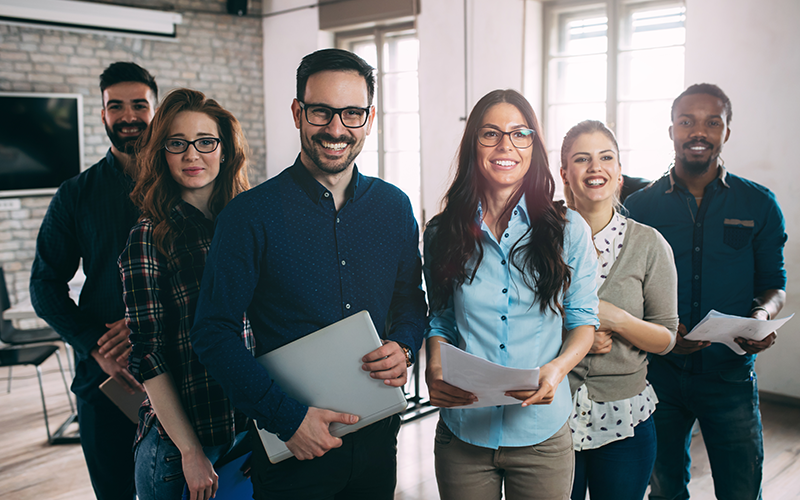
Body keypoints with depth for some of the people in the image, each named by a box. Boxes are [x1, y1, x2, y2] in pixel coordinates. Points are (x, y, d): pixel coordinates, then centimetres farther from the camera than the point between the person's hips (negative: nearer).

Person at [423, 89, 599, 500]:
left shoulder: (568, 230, -2)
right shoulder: (442, 233, 1)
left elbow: (583, 320, 2)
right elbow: (441, 319, 8)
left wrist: (556, 369, -17)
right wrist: (435, 371, -11)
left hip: (541, 434, 0)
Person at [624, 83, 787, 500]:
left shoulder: (759, 204, 2)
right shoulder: (640, 206, 1)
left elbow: (774, 283, 8)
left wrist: (762, 314, -14)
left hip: (731, 374, 0)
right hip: (659, 371, 0)